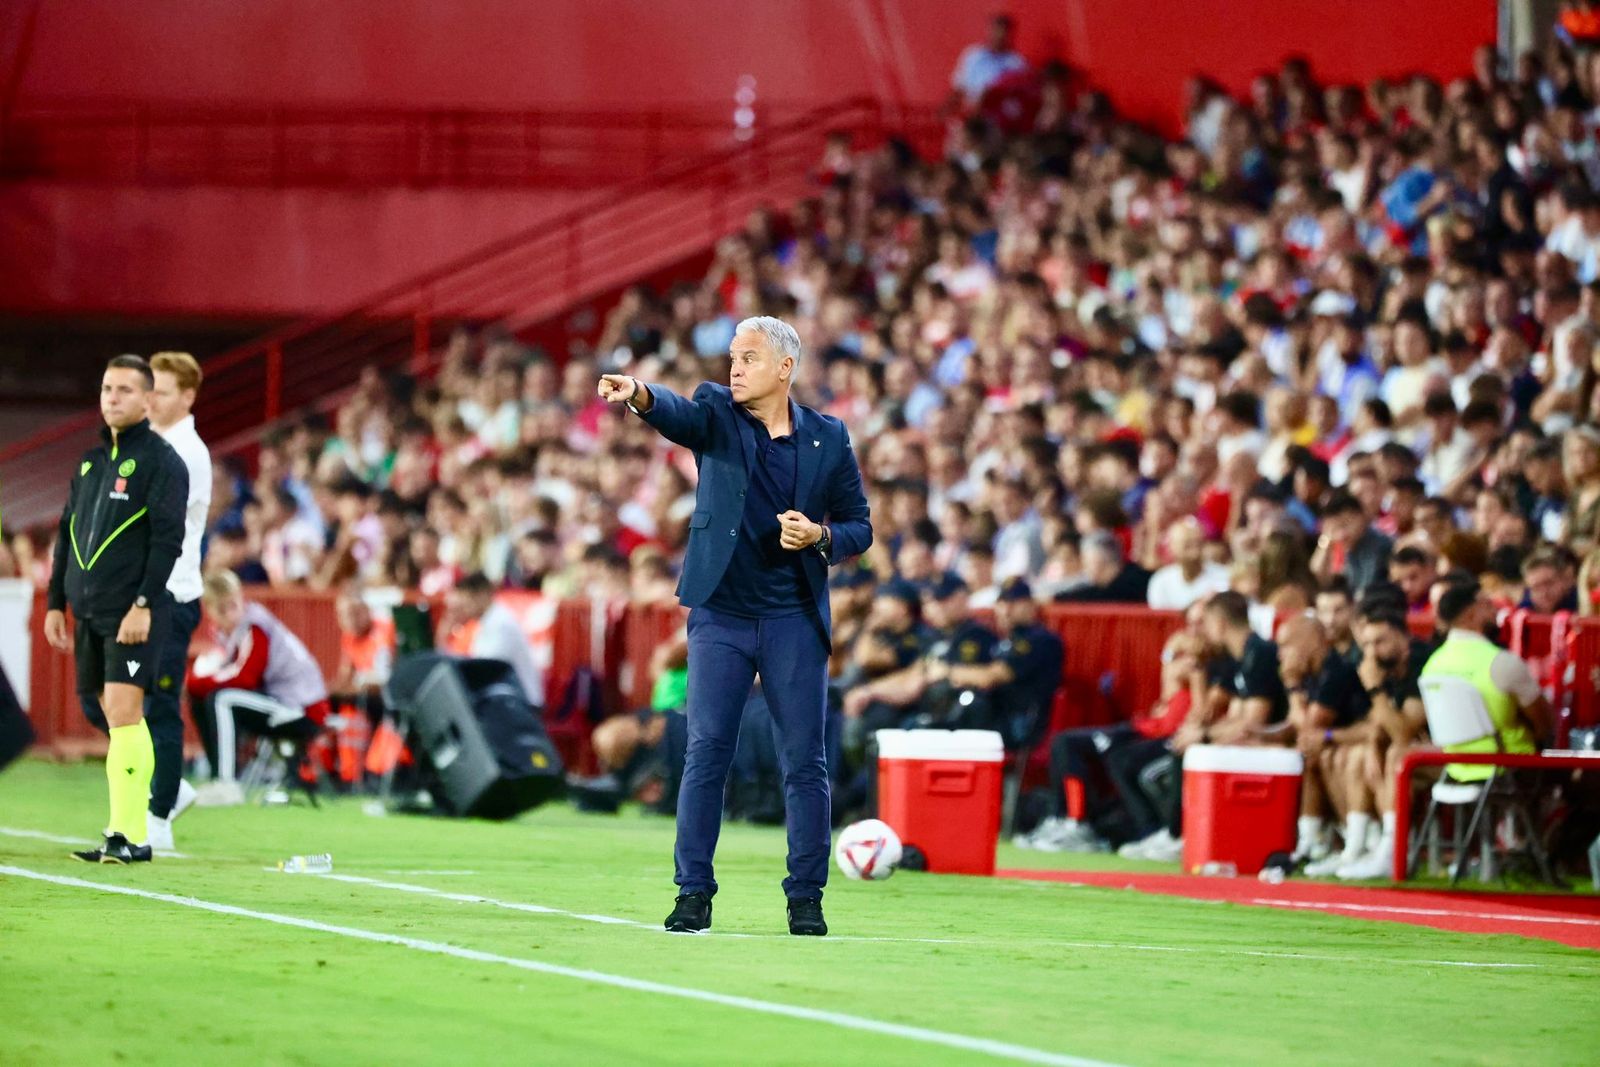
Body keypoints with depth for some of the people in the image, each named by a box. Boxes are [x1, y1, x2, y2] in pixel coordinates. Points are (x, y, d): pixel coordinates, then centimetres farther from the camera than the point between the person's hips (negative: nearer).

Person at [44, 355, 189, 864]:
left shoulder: (161, 461, -4)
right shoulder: (90, 461, 17)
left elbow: (168, 539, -11)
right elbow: (67, 533, 21)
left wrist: (143, 605, -18)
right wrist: (56, 602, 17)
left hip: (134, 612, -7)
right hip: (89, 611, 7)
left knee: (123, 712, -13)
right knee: (116, 720, 7)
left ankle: (131, 835, -12)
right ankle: (125, 830, 10)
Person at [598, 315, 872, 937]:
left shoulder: (828, 438, 5)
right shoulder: (717, 414, 3)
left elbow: (860, 528, 9)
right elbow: (677, 415, -20)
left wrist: (821, 536, -13)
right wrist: (639, 395, -42)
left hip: (795, 618, 1)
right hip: (721, 615, 0)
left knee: (806, 761, 1)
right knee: (706, 753, -3)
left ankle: (806, 898, 9)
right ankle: (693, 893, 2)